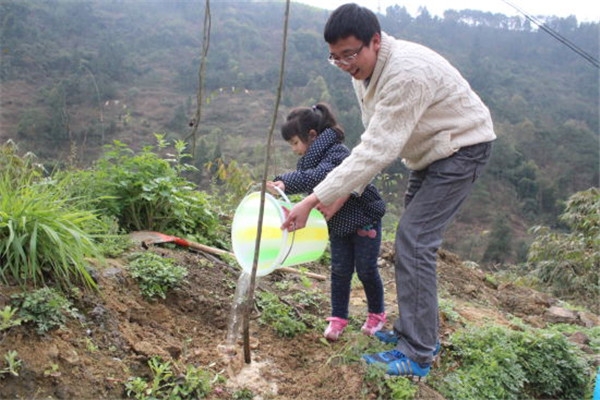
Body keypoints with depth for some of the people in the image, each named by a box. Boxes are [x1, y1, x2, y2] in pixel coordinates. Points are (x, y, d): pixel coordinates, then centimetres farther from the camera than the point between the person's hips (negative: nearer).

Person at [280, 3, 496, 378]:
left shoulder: (407, 73, -33)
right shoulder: (365, 70, -3)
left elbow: (377, 150, -36)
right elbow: (373, 142, 0)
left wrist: (314, 199, -36)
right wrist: (343, 192, -9)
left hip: (462, 148, -9)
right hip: (430, 152, 9)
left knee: (414, 241, -15)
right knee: (413, 239, 11)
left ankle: (417, 356, -6)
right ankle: (419, 333, 25)